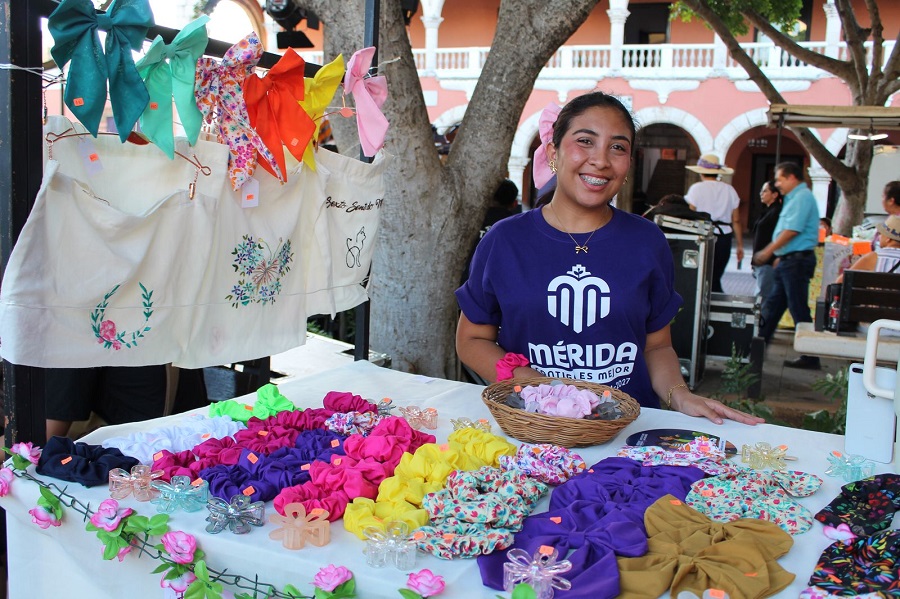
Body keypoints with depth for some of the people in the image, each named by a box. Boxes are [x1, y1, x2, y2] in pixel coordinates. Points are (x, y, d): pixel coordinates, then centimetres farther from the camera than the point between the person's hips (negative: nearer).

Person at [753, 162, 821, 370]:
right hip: (790, 260, 10)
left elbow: (792, 230, -21)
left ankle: (810, 357, 0)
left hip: (796, 260, -10)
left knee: (799, 310, -6)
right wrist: (780, 257, 19)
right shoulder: (794, 198, 18)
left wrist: (768, 251, -16)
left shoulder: (802, 197, -14)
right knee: (772, 305, 13)